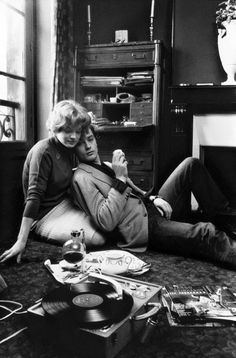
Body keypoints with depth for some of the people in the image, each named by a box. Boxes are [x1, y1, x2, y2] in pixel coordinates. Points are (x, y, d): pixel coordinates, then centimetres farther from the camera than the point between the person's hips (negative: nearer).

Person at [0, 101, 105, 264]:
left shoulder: (70, 149, 4)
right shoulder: (44, 151, -20)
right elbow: (34, 196, -25)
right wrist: (22, 241, -26)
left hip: (67, 203, 7)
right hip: (46, 215, -7)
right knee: (97, 238, -21)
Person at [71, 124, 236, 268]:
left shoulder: (107, 166, 19)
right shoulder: (82, 177, -9)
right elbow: (106, 223, -21)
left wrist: (153, 198, 3)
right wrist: (120, 179, -22)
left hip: (152, 209, 9)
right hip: (142, 228, -9)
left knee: (191, 165, -1)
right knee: (206, 233, -29)